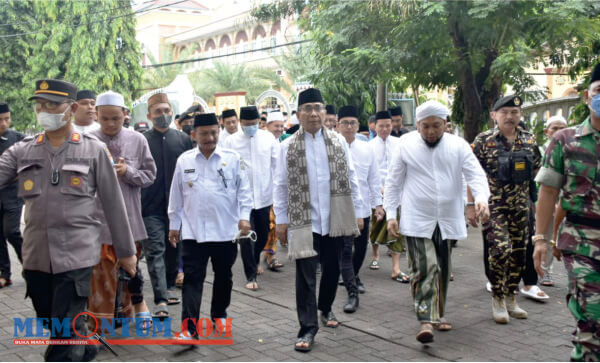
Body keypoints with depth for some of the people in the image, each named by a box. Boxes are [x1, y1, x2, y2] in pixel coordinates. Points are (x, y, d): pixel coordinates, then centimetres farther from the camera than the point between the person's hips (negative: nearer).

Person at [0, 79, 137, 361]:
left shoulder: (94, 150, -1)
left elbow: (113, 204, 2)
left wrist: (125, 250, 4)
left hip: (76, 255, -4)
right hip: (36, 256, 4)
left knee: (65, 335, -5)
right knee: (54, 328, 19)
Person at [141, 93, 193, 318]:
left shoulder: (183, 139, 6)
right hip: (151, 208, -3)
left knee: (174, 249, 14)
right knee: (155, 252, -6)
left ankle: (170, 286, 32)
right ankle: (160, 300, -7)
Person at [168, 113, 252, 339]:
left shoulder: (232, 159, 0)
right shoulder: (184, 160, 4)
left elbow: (244, 190, 2)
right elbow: (176, 195, 9)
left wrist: (244, 216, -8)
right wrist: (174, 224, 11)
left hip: (226, 230, 1)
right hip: (193, 231, 0)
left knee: (223, 276, 15)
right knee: (192, 278, -4)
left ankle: (219, 314, 36)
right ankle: (190, 327, -3)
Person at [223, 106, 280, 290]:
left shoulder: (268, 138, 3)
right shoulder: (231, 141, -3)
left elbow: (277, 165, 5)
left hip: (264, 196, 3)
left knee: (263, 235, 13)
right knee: (246, 237, -3)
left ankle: (254, 262, 40)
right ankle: (250, 275, 8)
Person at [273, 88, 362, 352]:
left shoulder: (337, 142, 5)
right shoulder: (288, 147, 0)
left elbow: (350, 178, 8)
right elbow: (281, 185, 2)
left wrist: (357, 212, 6)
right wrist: (281, 219, -1)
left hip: (335, 220, 2)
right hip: (304, 221, -2)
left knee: (332, 269, 15)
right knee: (306, 274, -3)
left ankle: (325, 309, 39)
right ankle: (308, 327, 4)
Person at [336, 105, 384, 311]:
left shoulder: (366, 149, 7)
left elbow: (374, 178, 11)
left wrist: (378, 203, 9)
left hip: (363, 208, 5)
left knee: (361, 248, 16)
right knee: (345, 250, -7)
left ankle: (354, 277, 41)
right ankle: (352, 294, -5)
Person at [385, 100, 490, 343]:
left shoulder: (458, 146, 2)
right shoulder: (406, 145, -1)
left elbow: (476, 174, -4)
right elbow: (393, 181, 3)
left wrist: (481, 198, -23)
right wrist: (390, 214, -2)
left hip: (449, 221, 3)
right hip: (417, 221, -3)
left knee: (442, 271, 14)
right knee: (425, 269, -15)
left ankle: (438, 315, 30)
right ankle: (426, 321, -15)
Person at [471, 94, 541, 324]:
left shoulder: (528, 140, 6)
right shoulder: (484, 141, -7)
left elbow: (536, 168, 21)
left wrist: (521, 186, 12)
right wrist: (471, 205, -10)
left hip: (520, 206, 5)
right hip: (493, 205, -5)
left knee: (518, 252, 9)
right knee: (500, 249, -16)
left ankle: (511, 298, 25)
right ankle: (497, 299, 2)